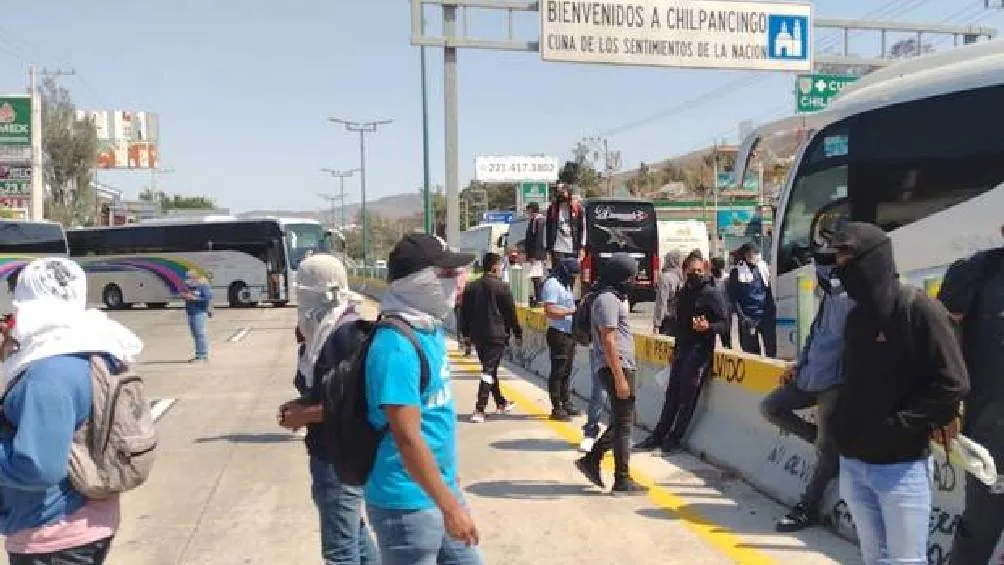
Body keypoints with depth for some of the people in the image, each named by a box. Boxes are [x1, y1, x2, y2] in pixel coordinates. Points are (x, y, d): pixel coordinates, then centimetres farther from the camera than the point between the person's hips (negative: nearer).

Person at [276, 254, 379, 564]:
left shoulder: (349, 333, -21)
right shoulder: (321, 332, 8)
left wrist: (305, 415, -18)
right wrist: (301, 405, 3)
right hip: (327, 451, 10)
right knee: (352, 529, 23)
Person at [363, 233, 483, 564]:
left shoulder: (431, 329, 5)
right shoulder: (397, 347, -23)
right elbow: (407, 438, -25)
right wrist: (450, 506, -21)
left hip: (441, 490, 9)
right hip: (408, 503, -9)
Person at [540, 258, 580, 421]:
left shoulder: (565, 284, 17)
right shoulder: (552, 284, -14)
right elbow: (550, 311, -22)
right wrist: (572, 311, -20)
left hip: (569, 333, 10)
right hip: (559, 334, -10)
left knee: (566, 371, 16)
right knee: (558, 372, -3)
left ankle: (566, 404, 26)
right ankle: (556, 408, 3)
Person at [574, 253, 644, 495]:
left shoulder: (612, 298, 18)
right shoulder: (608, 300, -15)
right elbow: (608, 341, -21)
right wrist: (620, 377, -23)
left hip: (622, 367, 10)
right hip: (617, 368, -10)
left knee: (621, 421, 17)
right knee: (623, 424, -3)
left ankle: (591, 460, 20)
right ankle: (622, 481, 5)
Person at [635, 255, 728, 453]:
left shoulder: (712, 294, -7)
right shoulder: (685, 293, 14)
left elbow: (724, 324, -11)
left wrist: (707, 327, -30)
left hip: (700, 352, -7)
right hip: (681, 350, 7)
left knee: (687, 397, -1)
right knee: (672, 394, 10)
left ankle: (674, 439, 8)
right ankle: (658, 435, 16)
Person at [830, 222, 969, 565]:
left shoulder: (919, 309, -13)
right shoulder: (856, 317, 9)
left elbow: (952, 384, -16)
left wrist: (896, 425, -15)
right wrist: (846, 426, 3)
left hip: (902, 466, -6)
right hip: (853, 463, 7)